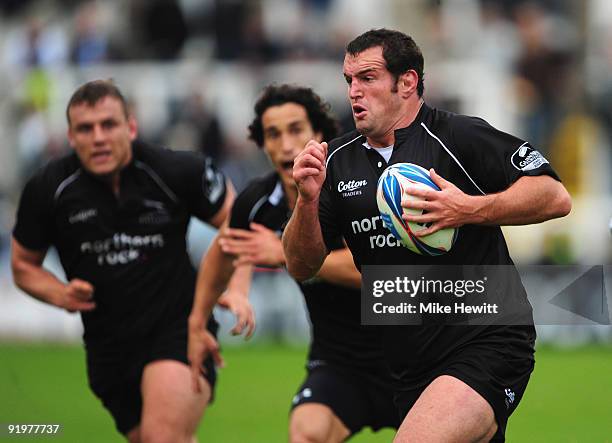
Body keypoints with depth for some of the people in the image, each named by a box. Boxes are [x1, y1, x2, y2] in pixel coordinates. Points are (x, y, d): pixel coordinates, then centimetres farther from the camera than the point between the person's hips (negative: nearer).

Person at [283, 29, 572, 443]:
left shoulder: (457, 136, -8)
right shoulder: (337, 159, 10)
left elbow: (555, 197, -11)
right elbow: (301, 266, 9)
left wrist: (470, 210, -22)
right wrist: (308, 199, -8)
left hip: (487, 343, -7)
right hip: (411, 370, 7)